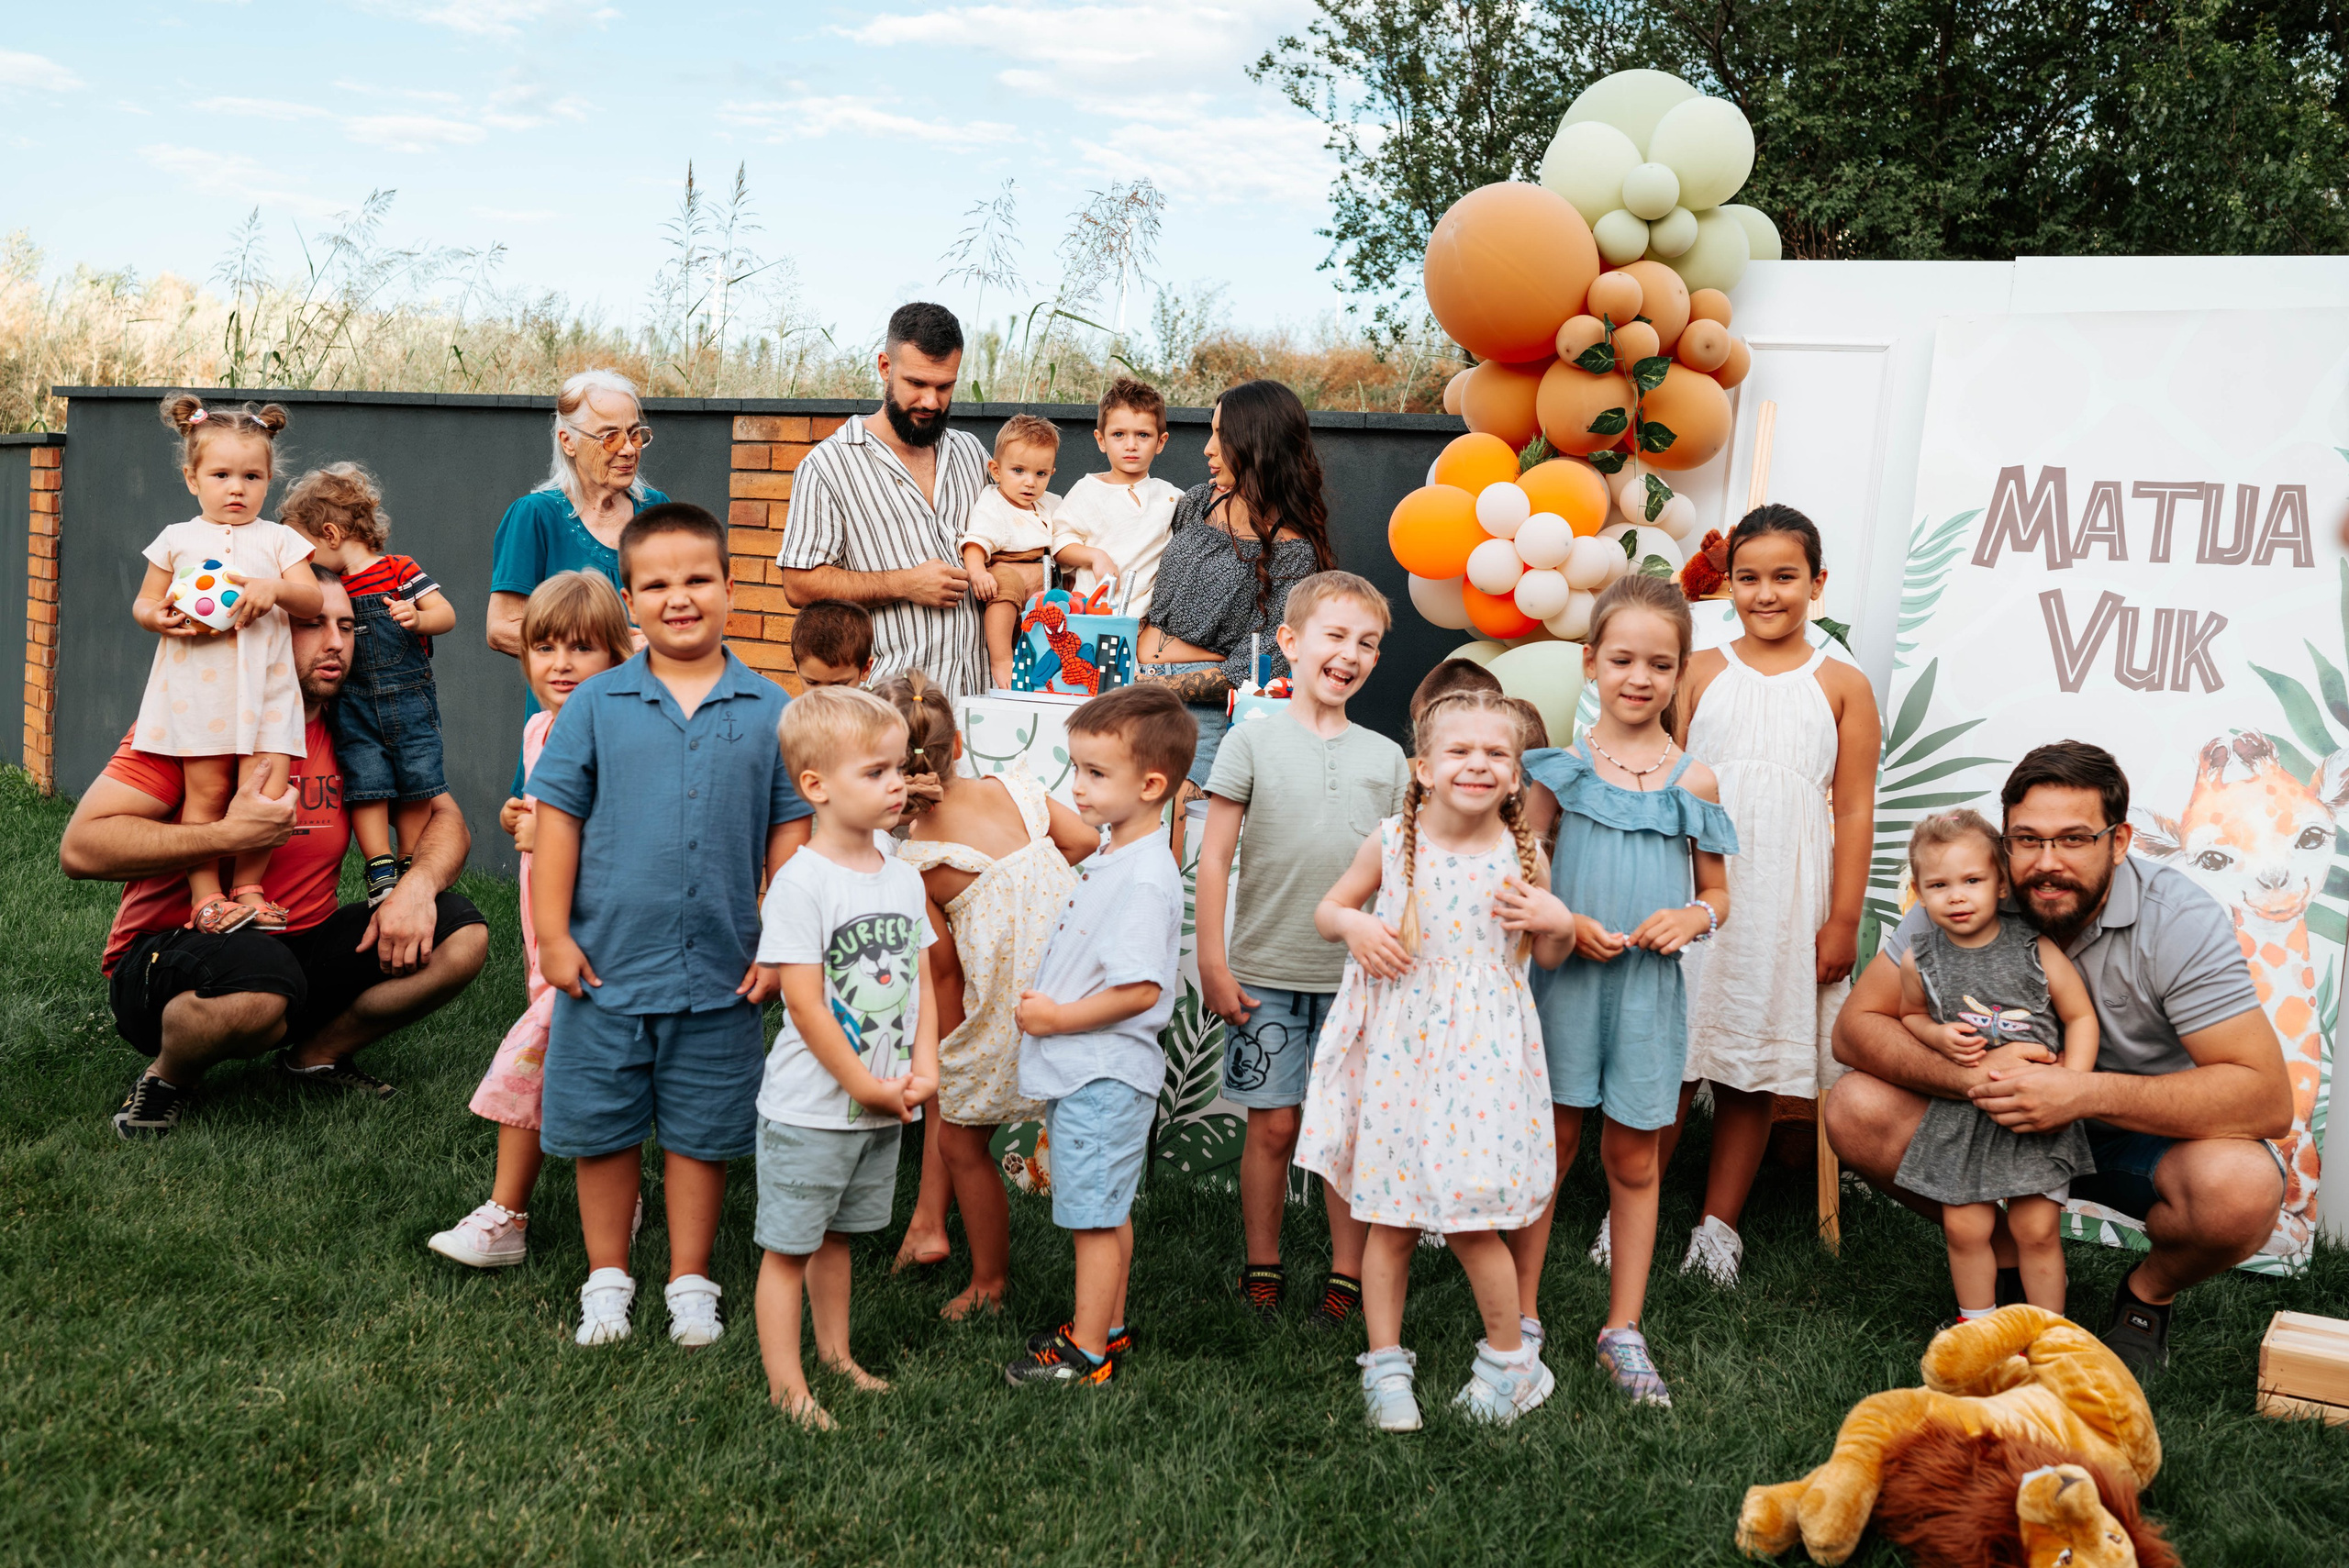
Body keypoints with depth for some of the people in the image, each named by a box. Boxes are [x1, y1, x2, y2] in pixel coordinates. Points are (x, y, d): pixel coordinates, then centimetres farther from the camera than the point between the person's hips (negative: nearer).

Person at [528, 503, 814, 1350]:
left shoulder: (769, 711, 0)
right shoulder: (597, 703, -2)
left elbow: (788, 832, 3)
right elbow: (558, 819, 1)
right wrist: (553, 934, -3)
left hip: (720, 975, 0)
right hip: (608, 964, 0)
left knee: (702, 1133, 11)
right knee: (602, 1129, 11)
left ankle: (690, 1282, 27)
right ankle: (608, 1279, 28)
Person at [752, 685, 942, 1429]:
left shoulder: (904, 878, 6)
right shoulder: (801, 882, -17)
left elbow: (920, 978, 10)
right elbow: (804, 1004, -19)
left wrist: (924, 1067, -3)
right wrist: (865, 1085, -15)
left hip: (884, 1108, 7)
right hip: (811, 1109, -7)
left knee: (836, 1233, 22)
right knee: (789, 1244, 4)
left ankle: (835, 1352, 36)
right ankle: (785, 1385, 13)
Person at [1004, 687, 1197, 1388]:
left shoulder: (1145, 877, -22)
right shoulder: (1109, 858, 10)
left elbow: (1139, 989, -26)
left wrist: (1058, 1017, -18)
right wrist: (1048, 1003, 12)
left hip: (1104, 1075, -10)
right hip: (1085, 1070, 10)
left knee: (1094, 1215, 1)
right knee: (1105, 1211, 20)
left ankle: (1088, 1352, 11)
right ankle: (1107, 1327, 33)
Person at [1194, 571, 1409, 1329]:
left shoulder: (1386, 756, 7)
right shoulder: (1253, 741, -1)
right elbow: (1214, 858, -2)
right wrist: (1213, 965, -5)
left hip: (1359, 975, 2)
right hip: (1266, 973, -2)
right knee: (1273, 1124, 5)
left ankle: (1347, 1272, 18)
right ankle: (1262, 1267, 20)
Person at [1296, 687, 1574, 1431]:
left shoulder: (1521, 856, -2)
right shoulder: (1390, 843, -2)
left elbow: (1549, 956, 11)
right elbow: (1327, 909, 11)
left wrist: (1558, 922, -11)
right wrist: (1353, 924, -10)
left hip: (1481, 1052, -1)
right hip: (1397, 1049, 1)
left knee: (1468, 1219, -2)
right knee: (1390, 1220, 8)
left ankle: (1510, 1358, 21)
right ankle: (1386, 1364, 23)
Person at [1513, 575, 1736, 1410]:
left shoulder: (1692, 781, 4)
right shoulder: (1559, 770, -1)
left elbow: (1717, 894, 11)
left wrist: (1694, 918, -10)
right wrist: (1564, 925, -13)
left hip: (1650, 987, 1)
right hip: (1564, 981, -1)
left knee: (1634, 1160, 8)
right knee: (1549, 1144, 5)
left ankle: (1624, 1331, 19)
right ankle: (1521, 1319, 17)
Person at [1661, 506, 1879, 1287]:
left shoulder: (1843, 686, 5)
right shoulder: (1700, 673, 6)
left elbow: (1854, 812, 4)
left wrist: (1843, 920, 0)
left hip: (1786, 893, 0)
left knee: (1754, 1062, 6)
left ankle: (1719, 1224, 17)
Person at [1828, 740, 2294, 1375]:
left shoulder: (2181, 919, -23)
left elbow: (2267, 1098, -30)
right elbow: (1855, 1026, -14)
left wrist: (2086, 1092, -40)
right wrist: (1967, 1075, -34)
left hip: (2149, 1134, -2)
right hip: (2000, 1123, 3)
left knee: (2241, 1189, -36)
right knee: (1857, 1109, -20)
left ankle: (2150, 1293, 1)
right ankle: (2010, 1254, 5)